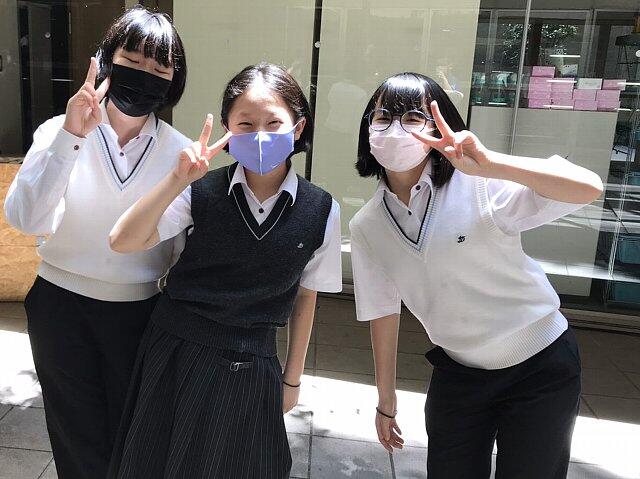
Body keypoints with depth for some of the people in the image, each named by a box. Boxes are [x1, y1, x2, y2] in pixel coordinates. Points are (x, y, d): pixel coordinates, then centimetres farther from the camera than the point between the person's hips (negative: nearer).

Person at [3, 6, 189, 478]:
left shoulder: (180, 151, -7)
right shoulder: (60, 131, -9)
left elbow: (186, 246, -2)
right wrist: (71, 137, -32)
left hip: (142, 311, 0)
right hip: (62, 304, 0)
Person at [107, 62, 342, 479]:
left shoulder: (321, 211, -9)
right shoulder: (204, 192, -11)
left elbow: (305, 298, 0)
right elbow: (123, 242, -17)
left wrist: (292, 378, 8)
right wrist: (178, 180, -30)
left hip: (253, 366, 0)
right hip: (178, 353, 1)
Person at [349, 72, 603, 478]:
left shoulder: (479, 186, -21)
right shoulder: (367, 227, -7)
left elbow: (590, 188, -31)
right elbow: (383, 312, 1)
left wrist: (490, 163, -46)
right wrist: (386, 403, 8)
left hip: (542, 367, -2)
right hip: (458, 373, 3)